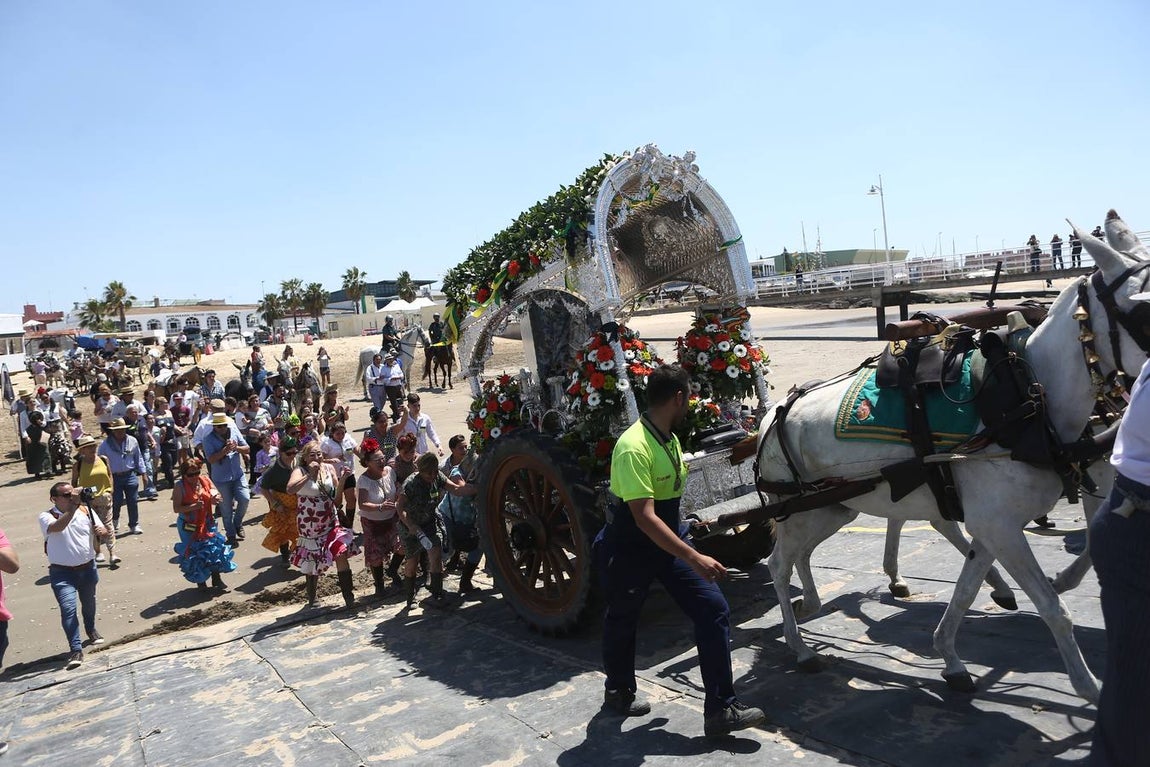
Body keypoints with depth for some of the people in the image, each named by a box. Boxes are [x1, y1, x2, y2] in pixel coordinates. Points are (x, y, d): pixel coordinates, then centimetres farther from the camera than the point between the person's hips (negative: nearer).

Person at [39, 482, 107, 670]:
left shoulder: (86, 510, -3)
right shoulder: (47, 517, -13)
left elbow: (102, 529, 4)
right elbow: (57, 527, -35)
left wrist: (100, 530, -21)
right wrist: (73, 506, -45)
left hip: (87, 568, 4)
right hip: (62, 572, -4)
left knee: (89, 602, 23)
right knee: (68, 608, -15)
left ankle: (91, 629, 49)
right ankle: (76, 650, -12)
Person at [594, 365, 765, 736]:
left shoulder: (670, 439, 1)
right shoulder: (633, 448, -28)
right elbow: (644, 517, -34)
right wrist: (694, 558, -38)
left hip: (670, 541, 8)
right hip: (629, 550, -7)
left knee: (713, 609, -4)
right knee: (622, 621, 15)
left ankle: (720, 709, 3)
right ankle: (618, 691, 42)